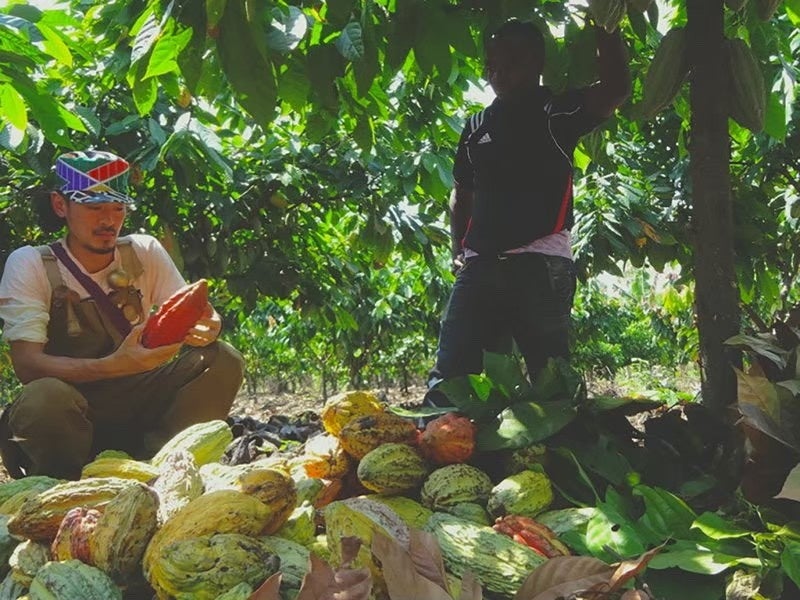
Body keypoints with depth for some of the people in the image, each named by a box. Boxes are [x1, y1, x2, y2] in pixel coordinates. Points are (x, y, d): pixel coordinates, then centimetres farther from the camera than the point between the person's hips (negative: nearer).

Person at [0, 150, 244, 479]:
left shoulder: (145, 251, 3)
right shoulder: (29, 264, -8)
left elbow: (190, 318, 0)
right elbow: (26, 364, -18)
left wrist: (206, 327, -27)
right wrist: (114, 365, -35)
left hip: (139, 401, 4)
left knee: (223, 360, -17)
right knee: (44, 397, -37)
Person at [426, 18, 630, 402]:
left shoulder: (556, 112, 5)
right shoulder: (476, 127, 19)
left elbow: (615, 90, -13)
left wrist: (603, 29, -17)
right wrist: (458, 249, 16)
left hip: (540, 265, -4)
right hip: (479, 266, 5)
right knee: (448, 375, -2)